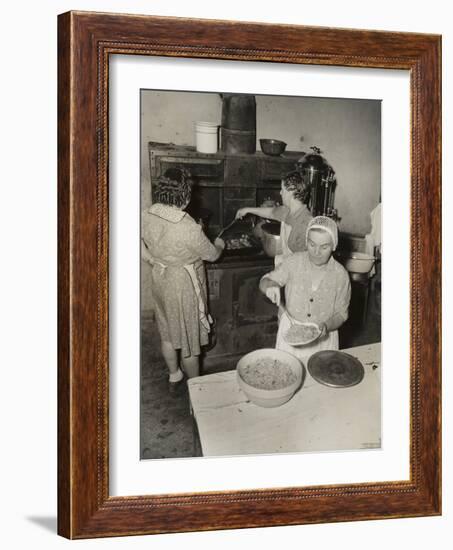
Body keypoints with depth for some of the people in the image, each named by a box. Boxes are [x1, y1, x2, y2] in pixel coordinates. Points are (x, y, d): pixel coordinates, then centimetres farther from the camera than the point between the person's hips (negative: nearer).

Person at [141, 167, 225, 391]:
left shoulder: (147, 216, -13)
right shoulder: (188, 228, -31)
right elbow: (211, 255, -15)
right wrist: (219, 245, 7)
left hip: (160, 280, 6)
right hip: (184, 285, -6)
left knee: (167, 332, 24)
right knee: (189, 338, 13)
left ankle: (174, 376, 43)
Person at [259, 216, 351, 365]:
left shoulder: (340, 275, -10)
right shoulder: (293, 262, -10)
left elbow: (341, 313, -3)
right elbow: (264, 282, -5)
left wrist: (326, 326, -22)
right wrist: (270, 285, -28)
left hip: (323, 336, 0)